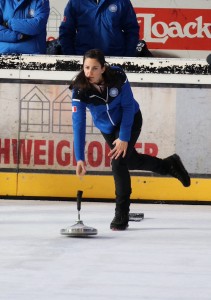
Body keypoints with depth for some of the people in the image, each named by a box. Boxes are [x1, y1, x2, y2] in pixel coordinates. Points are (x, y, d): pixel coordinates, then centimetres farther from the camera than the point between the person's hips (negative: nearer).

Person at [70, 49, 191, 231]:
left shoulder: (118, 77, -31)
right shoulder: (80, 89, -28)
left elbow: (128, 106, -19)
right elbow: (79, 125, -29)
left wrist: (124, 137, -24)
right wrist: (80, 158, -33)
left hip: (130, 120, -3)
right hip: (107, 127, 3)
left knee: (119, 161, -18)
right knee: (130, 161, 16)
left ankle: (122, 214, -9)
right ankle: (170, 165, 44)